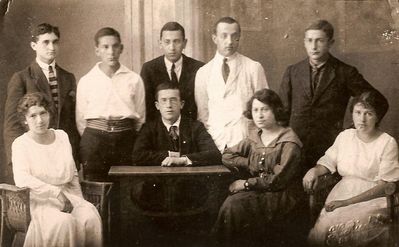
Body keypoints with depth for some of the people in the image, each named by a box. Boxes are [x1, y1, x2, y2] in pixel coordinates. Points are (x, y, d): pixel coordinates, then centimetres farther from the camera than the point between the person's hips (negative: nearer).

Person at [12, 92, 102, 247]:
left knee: (90, 217, -26)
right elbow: (21, 178, -18)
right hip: (38, 201, -4)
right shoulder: (20, 144, -2)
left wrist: (79, 200, 4)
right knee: (64, 221, -33)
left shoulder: (62, 136, 12)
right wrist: (56, 192, -24)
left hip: (68, 197, 4)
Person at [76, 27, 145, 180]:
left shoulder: (134, 80, 7)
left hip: (126, 139, 0)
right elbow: (80, 121, 11)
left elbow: (141, 118, 10)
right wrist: (91, 141, 4)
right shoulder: (86, 81, 7)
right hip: (94, 140, 0)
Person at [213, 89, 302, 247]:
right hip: (257, 191, 5)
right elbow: (227, 156, 12)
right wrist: (252, 166, -3)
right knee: (231, 204, -28)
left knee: (234, 205, -28)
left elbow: (278, 180, -14)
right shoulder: (255, 137, 12)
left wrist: (247, 183, -11)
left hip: (280, 196, -5)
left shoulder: (289, 142, -8)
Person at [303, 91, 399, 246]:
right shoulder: (345, 136, 10)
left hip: (372, 199, -4)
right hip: (343, 192, 4)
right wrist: (314, 171, -7)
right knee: (317, 235, -20)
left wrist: (347, 202, -18)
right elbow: (328, 163, 18)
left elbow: (385, 185, -11)